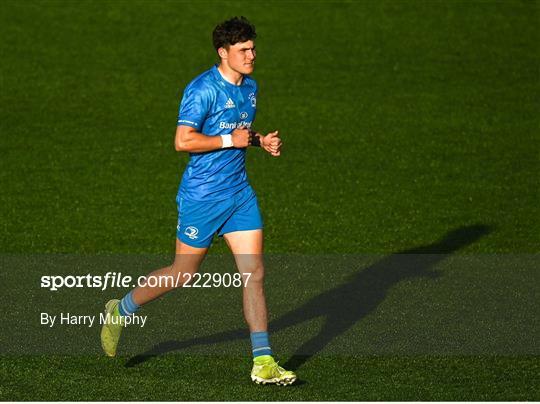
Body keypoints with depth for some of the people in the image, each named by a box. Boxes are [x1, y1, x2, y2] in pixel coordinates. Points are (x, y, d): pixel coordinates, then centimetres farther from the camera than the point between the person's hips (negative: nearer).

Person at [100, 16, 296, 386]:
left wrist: (262, 141, 6)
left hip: (239, 194, 7)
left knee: (254, 272, -2)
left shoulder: (250, 87, 10)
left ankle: (263, 362, -1)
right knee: (183, 274, 4)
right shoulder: (203, 89, -16)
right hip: (201, 198, -7)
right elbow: (183, 141, -21)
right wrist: (229, 140, -19)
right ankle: (120, 311, 28)